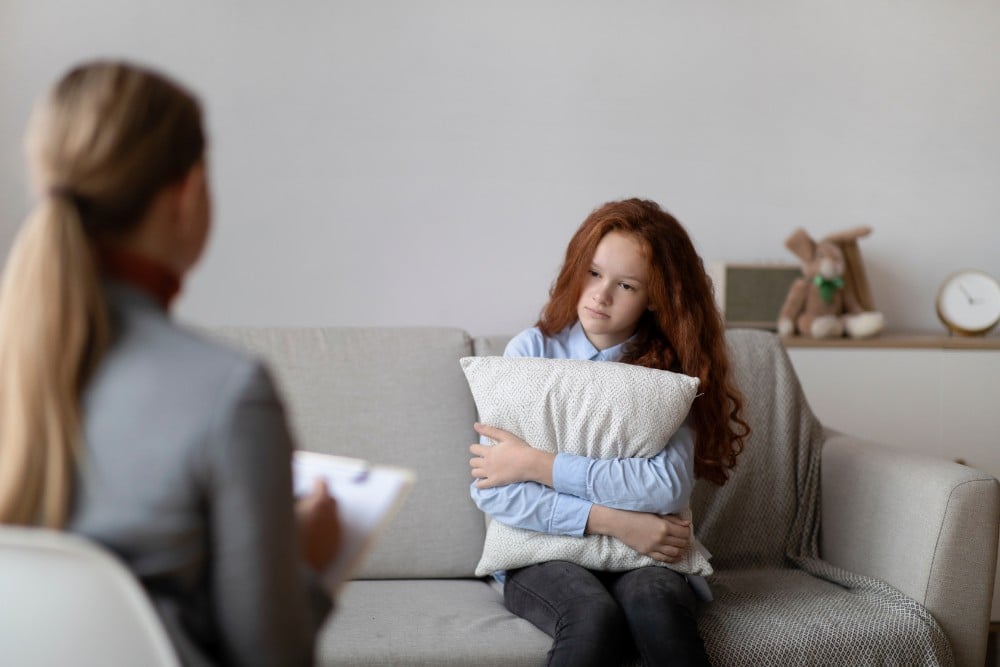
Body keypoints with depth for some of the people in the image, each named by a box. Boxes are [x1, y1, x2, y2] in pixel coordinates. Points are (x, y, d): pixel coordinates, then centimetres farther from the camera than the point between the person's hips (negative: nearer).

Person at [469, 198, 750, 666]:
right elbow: (491, 491, -10)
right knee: (593, 616, -33)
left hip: (642, 557, 1)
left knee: (655, 600, -33)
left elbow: (668, 486, -15)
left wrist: (537, 464, -15)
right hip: (542, 552, -1)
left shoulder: (668, 368, 2)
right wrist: (615, 521, -17)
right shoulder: (533, 350, 0)